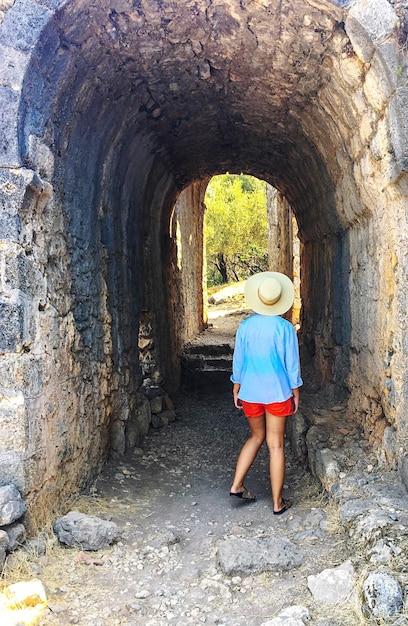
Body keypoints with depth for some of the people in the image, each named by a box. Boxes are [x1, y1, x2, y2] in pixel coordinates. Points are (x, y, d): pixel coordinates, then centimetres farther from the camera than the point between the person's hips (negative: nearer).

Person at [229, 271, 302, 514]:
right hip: (277, 393, -3)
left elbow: (238, 361, 4)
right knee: (276, 445, 4)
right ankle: (278, 503, 12)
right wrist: (296, 393, 5)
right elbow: (292, 364, -6)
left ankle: (237, 485, 17)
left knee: (256, 436, 23)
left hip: (250, 392, 3)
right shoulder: (285, 328, -11)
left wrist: (236, 390, 15)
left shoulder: (245, 326, -3)